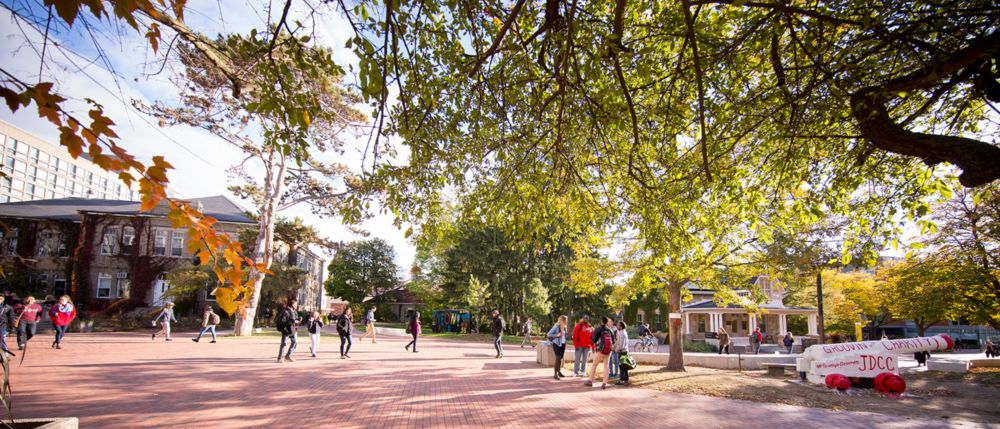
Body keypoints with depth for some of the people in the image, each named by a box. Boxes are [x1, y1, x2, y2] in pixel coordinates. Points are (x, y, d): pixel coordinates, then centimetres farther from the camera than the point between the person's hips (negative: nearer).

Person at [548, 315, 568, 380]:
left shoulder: (564, 327, 9)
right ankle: (555, 374, -6)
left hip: (563, 344, 7)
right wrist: (556, 335, -19)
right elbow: (549, 333, -11)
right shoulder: (556, 327, -14)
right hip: (557, 344, -7)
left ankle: (559, 372, 25)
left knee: (561, 358, 12)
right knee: (558, 359, -10)